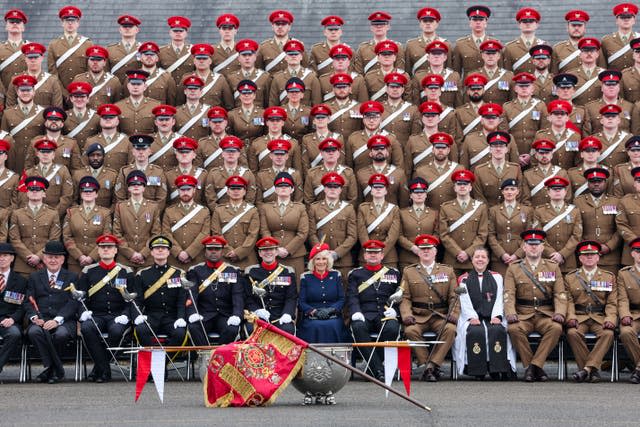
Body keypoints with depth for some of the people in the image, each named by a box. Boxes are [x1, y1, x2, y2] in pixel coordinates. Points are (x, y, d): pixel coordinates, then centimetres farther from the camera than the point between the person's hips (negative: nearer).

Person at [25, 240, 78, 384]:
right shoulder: (34, 277, 20)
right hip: (41, 320, 2)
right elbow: (29, 302, 11)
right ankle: (58, 370, -26)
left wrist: (57, 320, -16)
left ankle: (51, 369, -13)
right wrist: (34, 317, -12)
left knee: (61, 333, -36)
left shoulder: (72, 277, 12)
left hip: (64, 321, -2)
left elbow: (73, 302, 0)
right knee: (34, 332, -33)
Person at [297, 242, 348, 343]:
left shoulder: (336, 275, 12)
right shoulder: (305, 277, 9)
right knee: (315, 327, -30)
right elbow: (301, 303, 4)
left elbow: (342, 299, 7)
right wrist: (314, 311, -14)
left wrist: (331, 309, -11)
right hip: (311, 320, -1)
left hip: (333, 319, 1)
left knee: (332, 327, -28)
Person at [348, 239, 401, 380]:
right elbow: (352, 296, 5)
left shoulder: (393, 273, 20)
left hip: (385, 315, 1)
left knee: (392, 328, -35)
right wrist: (356, 312, -15)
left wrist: (394, 309, -5)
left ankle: (375, 362, -21)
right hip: (364, 315, 0)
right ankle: (378, 371, -35)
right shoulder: (355, 274, 17)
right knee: (358, 328, -36)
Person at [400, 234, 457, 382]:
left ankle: (432, 365, -29)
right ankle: (425, 365, -22)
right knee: (411, 330, -33)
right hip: (418, 316, 0)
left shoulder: (448, 271, 14)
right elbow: (405, 297, 6)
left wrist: (454, 314, -10)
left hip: (440, 316, 0)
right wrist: (407, 315, -12)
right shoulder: (409, 272, 13)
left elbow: (454, 297, 9)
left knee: (450, 329, -33)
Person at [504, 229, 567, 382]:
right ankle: (532, 367, -18)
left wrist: (560, 313, -14)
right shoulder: (513, 269, 10)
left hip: (546, 315, 0)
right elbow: (509, 295, 0)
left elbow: (560, 294, 5)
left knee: (556, 328, -33)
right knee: (514, 329, -33)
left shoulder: (553, 267, 12)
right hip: (523, 315, 0)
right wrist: (511, 313, -19)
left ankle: (533, 366, -25)